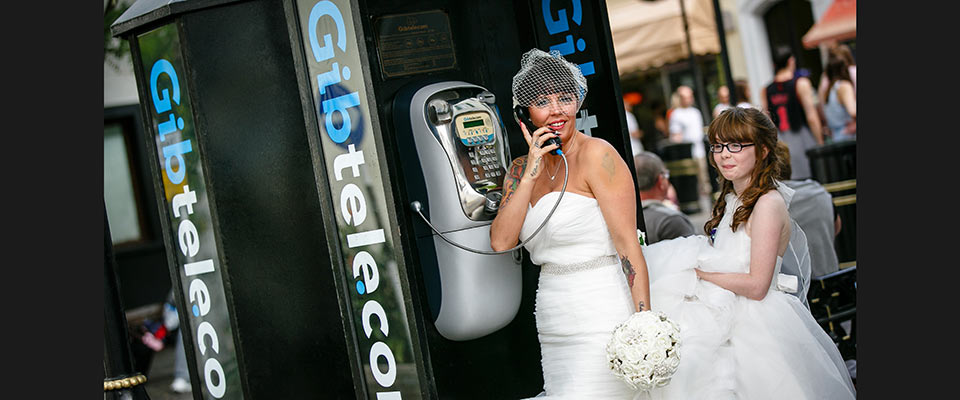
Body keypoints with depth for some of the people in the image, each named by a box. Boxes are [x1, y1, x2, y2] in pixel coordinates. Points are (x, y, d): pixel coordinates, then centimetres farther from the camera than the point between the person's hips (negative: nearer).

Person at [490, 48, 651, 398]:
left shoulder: (596, 154, -7)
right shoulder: (521, 169, 12)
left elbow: (628, 246, -12)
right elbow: (500, 241, 0)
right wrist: (531, 175, -8)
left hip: (602, 326, -6)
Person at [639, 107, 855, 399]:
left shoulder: (768, 203, -15)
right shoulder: (731, 199, 11)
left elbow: (757, 286, -19)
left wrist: (698, 271, -14)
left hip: (757, 326, -8)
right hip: (730, 318, 8)